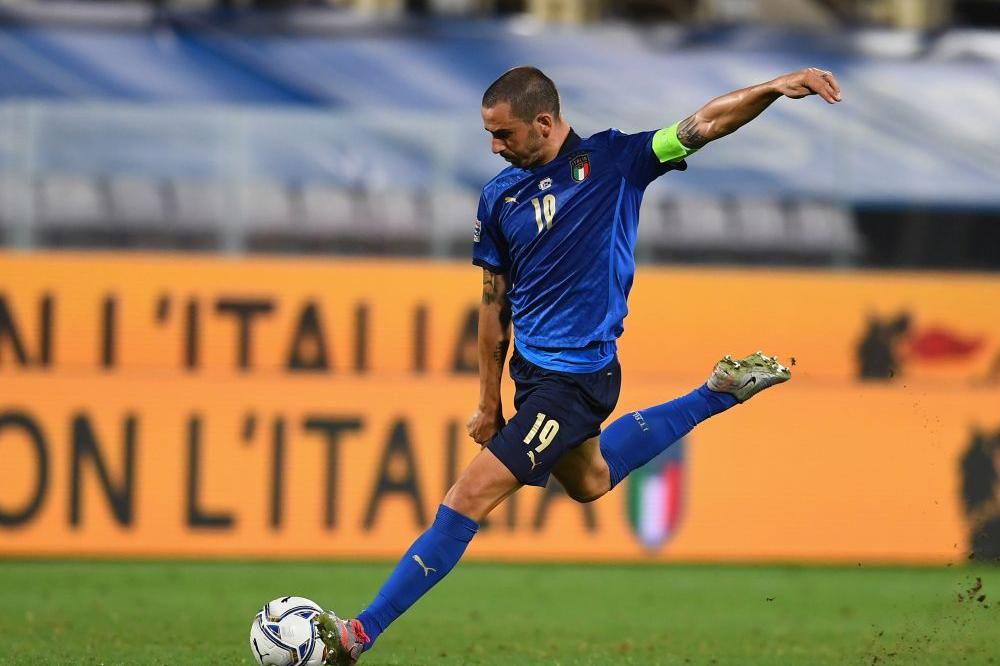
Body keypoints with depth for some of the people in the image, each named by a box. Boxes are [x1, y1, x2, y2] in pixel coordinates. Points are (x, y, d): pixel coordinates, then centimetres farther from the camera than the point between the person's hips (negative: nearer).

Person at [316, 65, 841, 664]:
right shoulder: (499, 196, 1)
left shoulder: (614, 161, -11)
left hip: (578, 375, -8)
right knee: (588, 482, 30)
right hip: (531, 367, 8)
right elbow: (495, 303, 9)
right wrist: (489, 402, 11)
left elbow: (705, 124, -15)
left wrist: (778, 87, -30)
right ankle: (719, 394, 41)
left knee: (469, 499, -10)